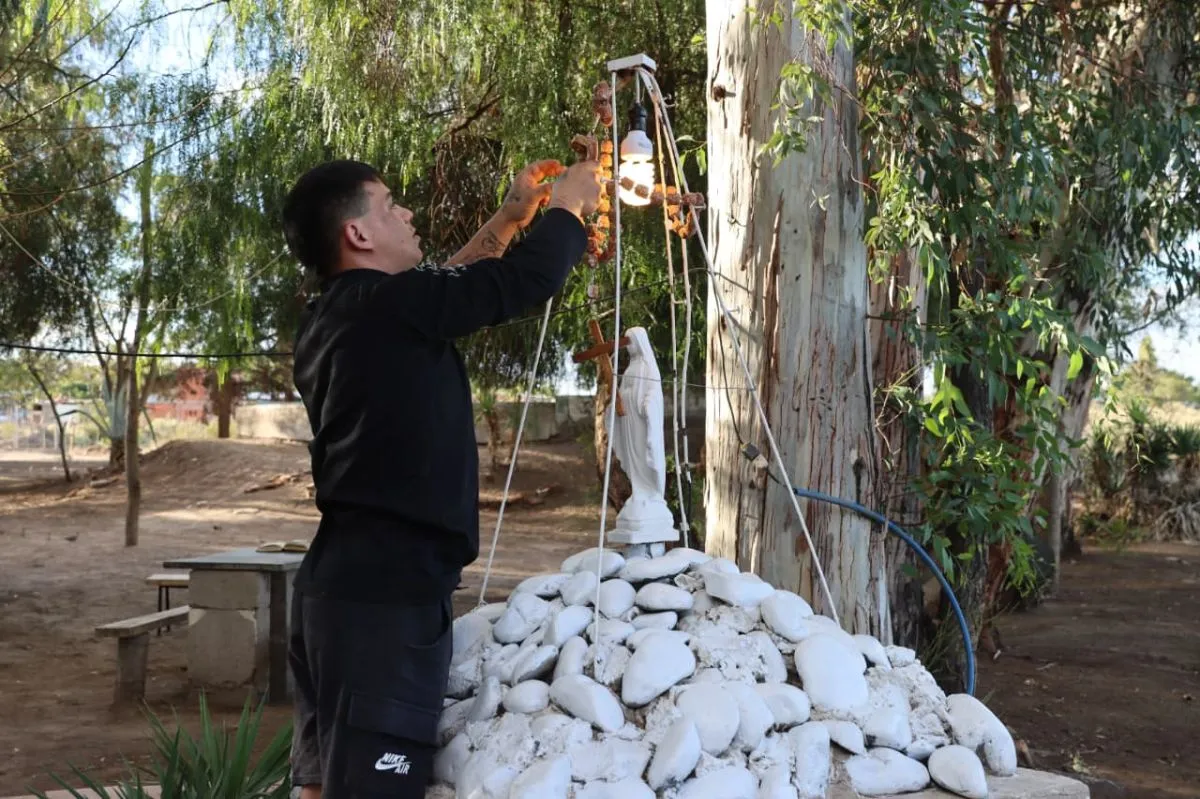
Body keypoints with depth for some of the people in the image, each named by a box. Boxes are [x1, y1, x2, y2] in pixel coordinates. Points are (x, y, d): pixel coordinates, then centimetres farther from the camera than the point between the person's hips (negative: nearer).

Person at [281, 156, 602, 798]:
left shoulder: (335, 317, 14)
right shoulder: (387, 306, -14)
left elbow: (445, 287, 29)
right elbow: (532, 276, -12)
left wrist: (512, 215, 32)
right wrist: (570, 203, 7)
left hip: (341, 585, 10)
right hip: (386, 594, -10)